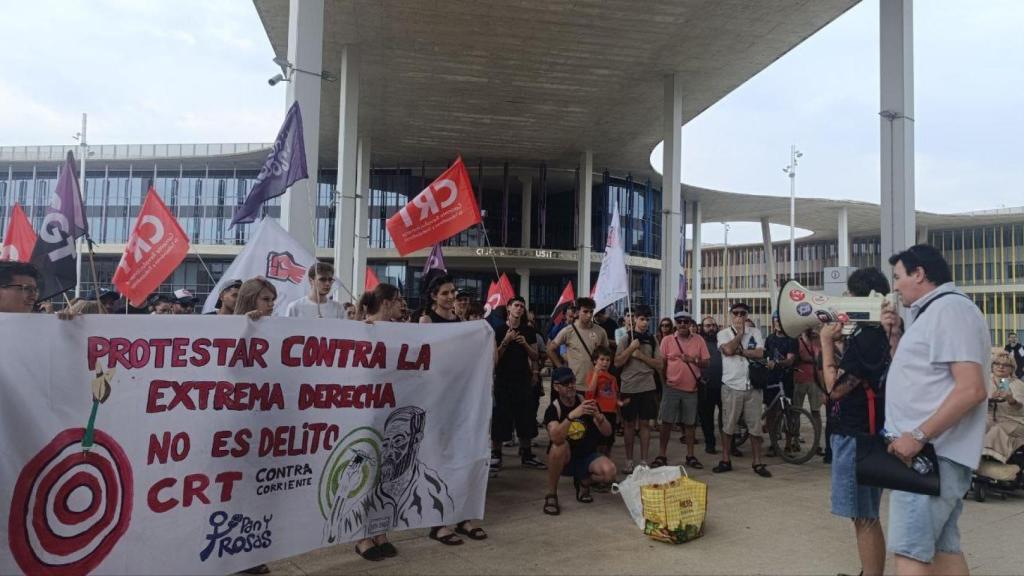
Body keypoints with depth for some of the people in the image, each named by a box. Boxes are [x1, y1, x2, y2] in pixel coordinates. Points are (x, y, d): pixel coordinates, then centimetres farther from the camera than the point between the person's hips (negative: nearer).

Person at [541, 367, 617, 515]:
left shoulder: (586, 403, -8)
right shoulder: (553, 409, -16)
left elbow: (608, 432, -11)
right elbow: (555, 438, -36)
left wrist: (598, 416, -32)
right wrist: (571, 415, -49)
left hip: (587, 456, 2)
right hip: (564, 460, -2)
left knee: (610, 472, -25)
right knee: (559, 446, -35)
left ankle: (583, 482, 10)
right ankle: (551, 495, -15)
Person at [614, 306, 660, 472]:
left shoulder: (652, 340, 6)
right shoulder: (625, 338, -1)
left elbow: (659, 365, 1)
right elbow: (617, 362, -8)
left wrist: (642, 356, -11)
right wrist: (631, 348, -17)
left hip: (648, 387, 2)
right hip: (628, 387, -2)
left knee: (645, 424, 5)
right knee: (629, 424, 6)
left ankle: (644, 461, 13)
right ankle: (629, 461, 14)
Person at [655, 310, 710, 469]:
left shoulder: (699, 340, 1)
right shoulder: (667, 340, -1)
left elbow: (706, 362, 1)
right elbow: (661, 363, 4)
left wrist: (693, 360, -16)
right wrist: (665, 380, 2)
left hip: (691, 389, 1)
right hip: (671, 388, -1)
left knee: (690, 423, 10)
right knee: (666, 422, 2)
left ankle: (690, 456, 21)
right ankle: (661, 455, 10)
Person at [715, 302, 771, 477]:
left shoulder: (755, 332, 8)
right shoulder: (723, 333, 3)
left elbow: (760, 353, -6)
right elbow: (728, 350, -17)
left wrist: (739, 350, -12)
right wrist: (740, 332, -6)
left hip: (753, 386, 2)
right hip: (731, 386, -1)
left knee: (755, 426, 5)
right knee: (728, 425, 5)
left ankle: (757, 463, 13)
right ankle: (725, 460, 15)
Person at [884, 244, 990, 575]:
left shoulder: (950, 308, -14)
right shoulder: (934, 312, 19)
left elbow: (971, 390, -23)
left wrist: (918, 436, -26)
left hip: (932, 454, -10)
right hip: (927, 453, 10)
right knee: (942, 549, 13)